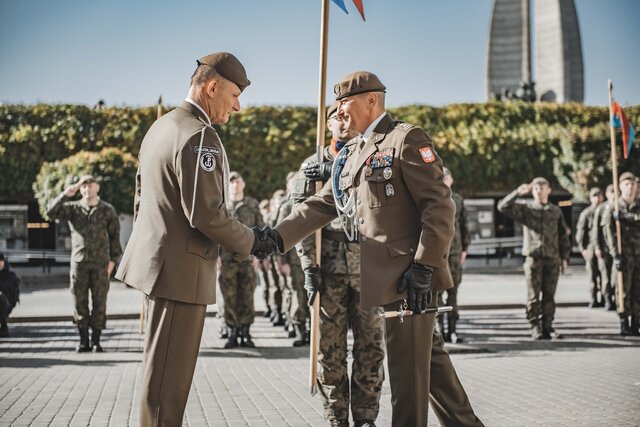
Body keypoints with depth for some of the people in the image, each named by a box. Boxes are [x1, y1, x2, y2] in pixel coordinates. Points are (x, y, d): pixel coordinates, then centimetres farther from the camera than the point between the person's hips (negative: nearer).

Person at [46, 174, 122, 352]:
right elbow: (51, 212, -8)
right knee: (80, 303, 2)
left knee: (99, 302, -1)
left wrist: (113, 260, 1)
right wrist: (66, 194, -14)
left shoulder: (107, 210, 4)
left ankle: (96, 340, 7)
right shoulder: (73, 208, 6)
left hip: (100, 264, -1)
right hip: (78, 263, 1)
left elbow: (114, 237, 6)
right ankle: (84, 341, 10)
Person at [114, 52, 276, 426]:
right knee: (170, 377, -3)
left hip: (155, 258, 10)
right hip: (181, 269, -10)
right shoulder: (200, 136, -18)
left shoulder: (161, 126, 14)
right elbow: (207, 214, -23)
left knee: (162, 369, 20)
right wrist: (250, 242, -9)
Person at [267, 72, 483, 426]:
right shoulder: (350, 155, 17)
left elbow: (439, 205, -14)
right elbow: (320, 205, 14)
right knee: (427, 356, 16)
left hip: (410, 274, -8)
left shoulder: (406, 139, -8)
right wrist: (278, 237, 1)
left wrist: (424, 266, -20)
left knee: (406, 365, -3)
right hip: (387, 274, 8)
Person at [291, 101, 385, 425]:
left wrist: (336, 175, -15)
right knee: (330, 350, 1)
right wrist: (309, 267, -4)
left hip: (369, 266, 0)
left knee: (370, 348, 2)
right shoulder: (312, 167, 11)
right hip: (329, 268, 0)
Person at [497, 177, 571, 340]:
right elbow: (503, 207, -6)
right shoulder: (525, 209, 6)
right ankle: (535, 327, 5)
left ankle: (547, 327, 11)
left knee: (549, 295, 4)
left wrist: (565, 257, 8)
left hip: (552, 259, 2)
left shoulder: (556, 211, 12)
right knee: (533, 296, -2)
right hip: (533, 258, -2)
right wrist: (517, 192, -16)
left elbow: (563, 236, 13)